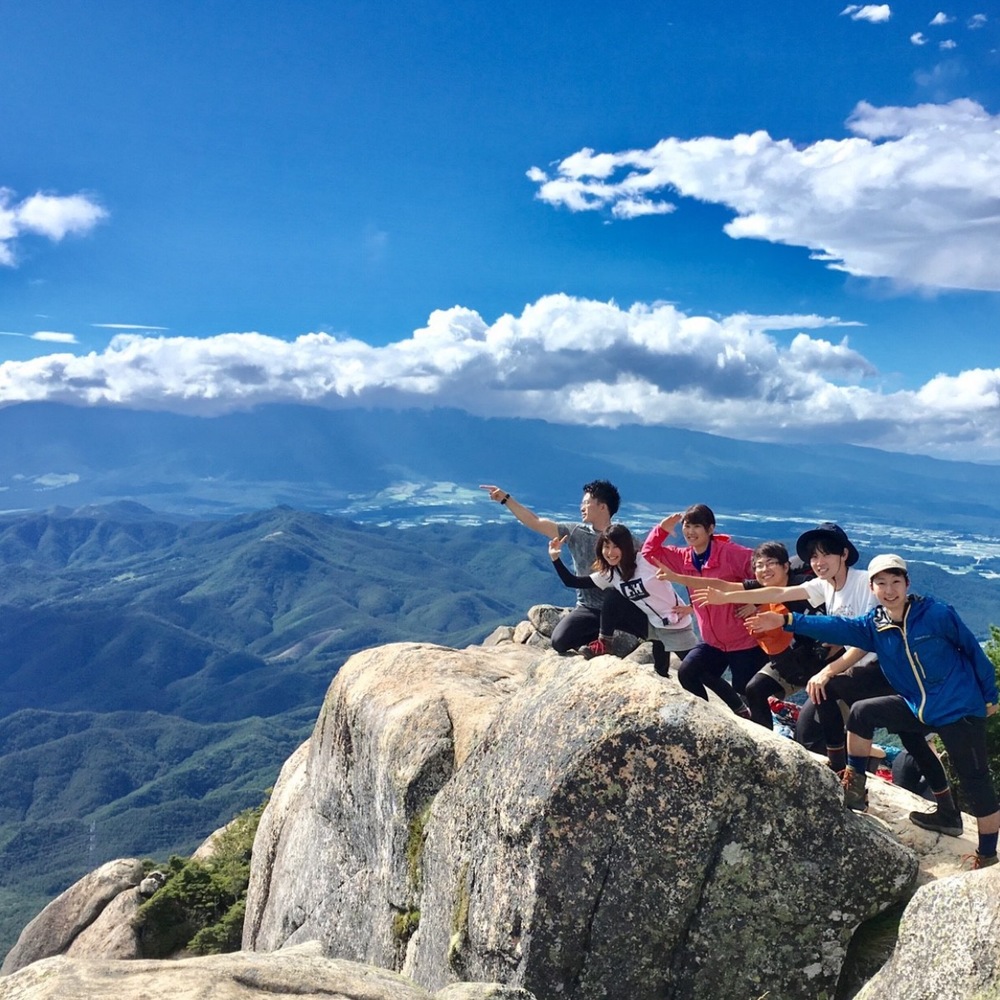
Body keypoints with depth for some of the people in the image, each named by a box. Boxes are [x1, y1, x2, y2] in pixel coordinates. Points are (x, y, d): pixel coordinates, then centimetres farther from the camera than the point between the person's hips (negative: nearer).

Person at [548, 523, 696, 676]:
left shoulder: (647, 560, -21)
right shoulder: (609, 574, -2)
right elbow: (572, 582, -3)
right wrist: (555, 558, -11)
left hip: (677, 625, -4)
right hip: (653, 626, 4)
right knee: (613, 597, -12)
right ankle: (605, 642, -1)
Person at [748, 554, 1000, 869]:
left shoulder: (937, 613, -16)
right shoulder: (874, 624, -3)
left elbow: (972, 649, -6)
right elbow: (837, 628, -14)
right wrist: (788, 621, -26)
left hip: (960, 710, -5)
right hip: (917, 708, 5)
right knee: (861, 712, 1)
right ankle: (855, 784, 11)